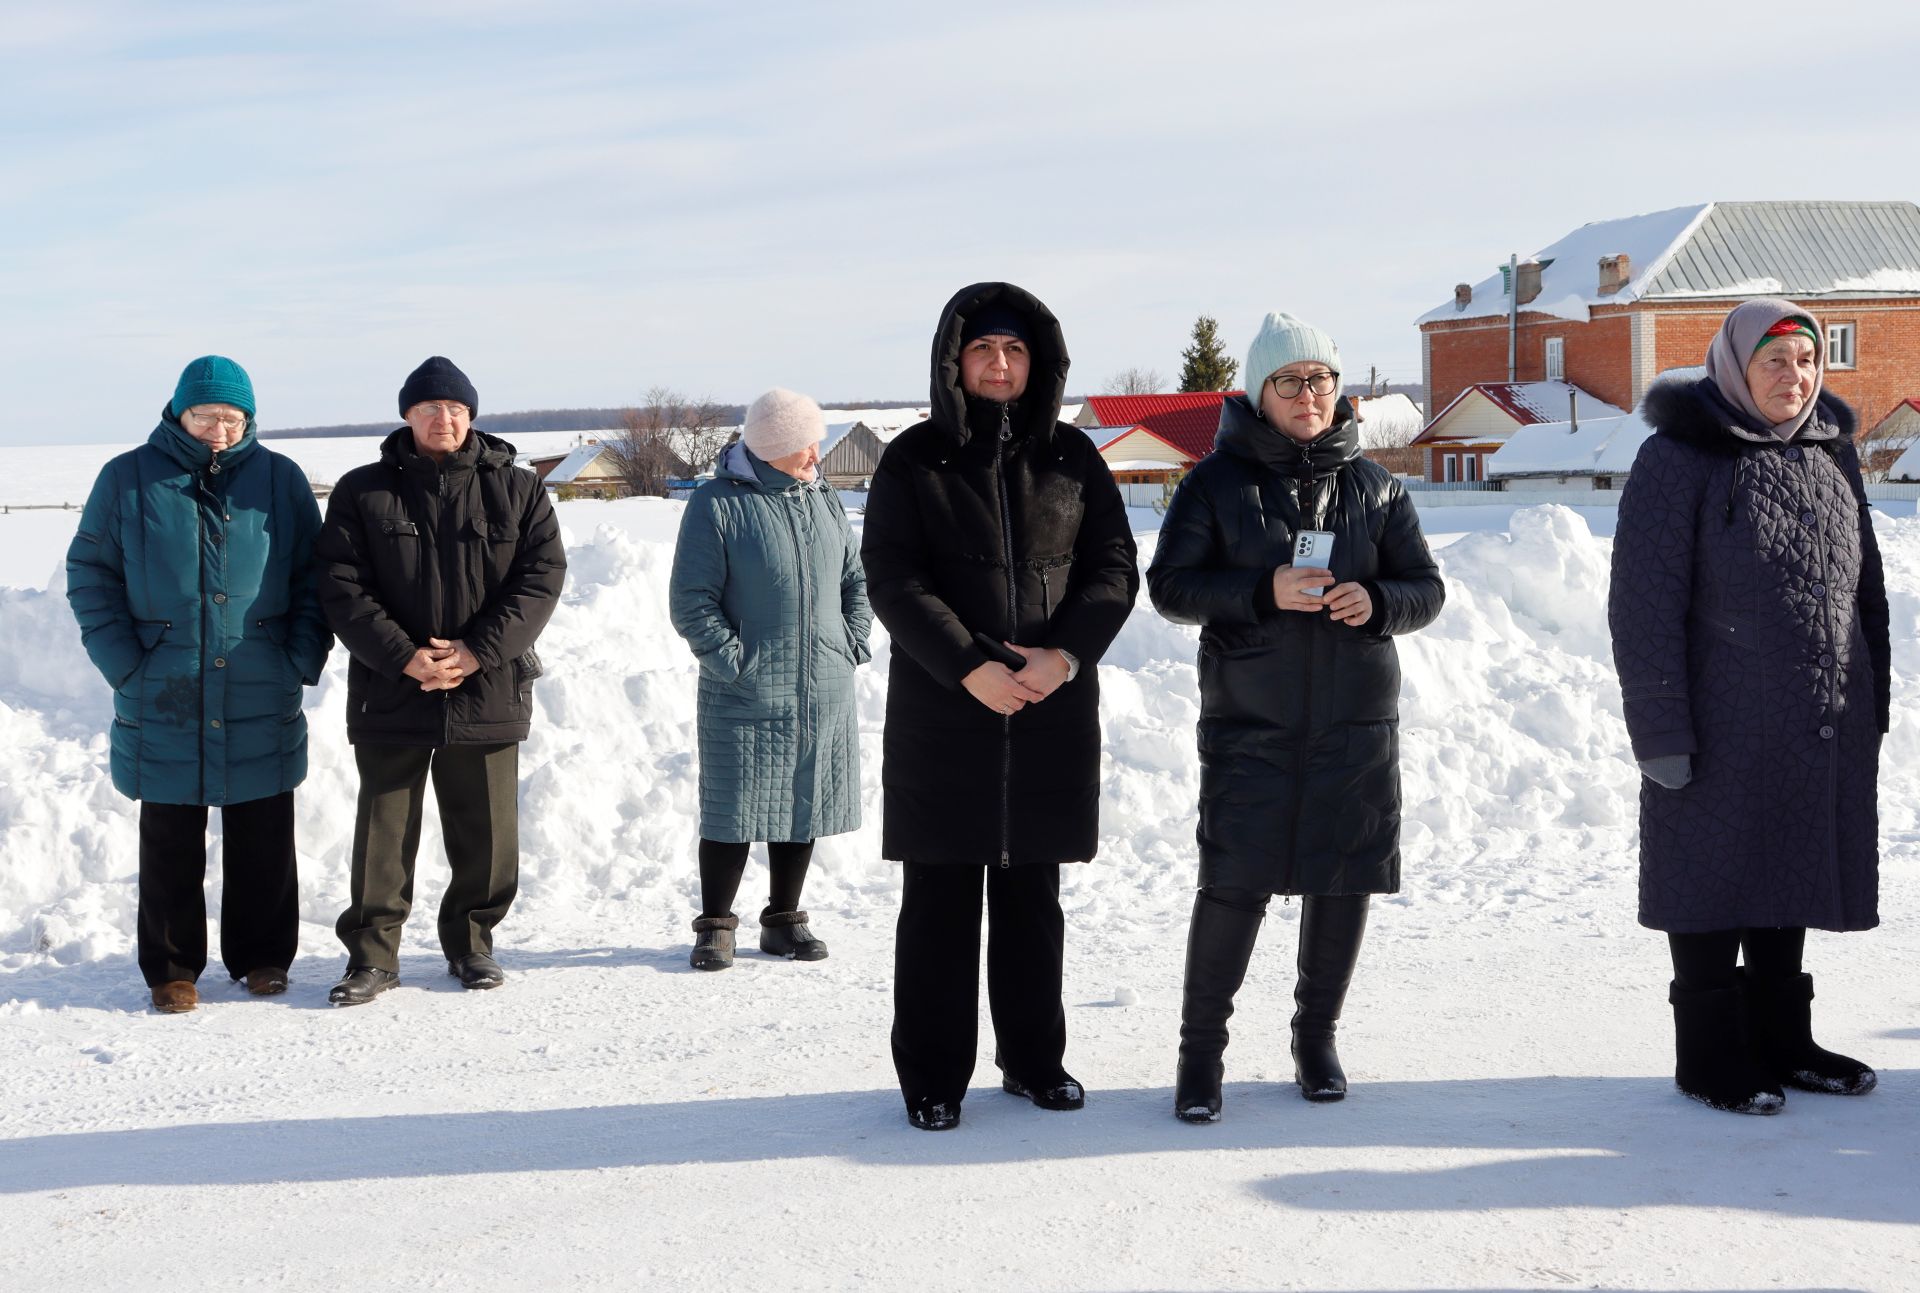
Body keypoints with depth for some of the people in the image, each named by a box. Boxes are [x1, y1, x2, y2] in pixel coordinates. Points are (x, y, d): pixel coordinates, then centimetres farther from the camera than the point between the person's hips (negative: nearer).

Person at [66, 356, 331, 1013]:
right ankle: (171, 968, 17)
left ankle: (262, 957, 22)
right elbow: (90, 572, 5)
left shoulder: (281, 479, 6)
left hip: (262, 700, 1)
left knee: (263, 840, 7)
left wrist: (302, 658, -1)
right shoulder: (128, 478, 3)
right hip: (163, 699, -1)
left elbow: (313, 577, 9)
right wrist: (124, 662, -5)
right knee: (170, 843, 5)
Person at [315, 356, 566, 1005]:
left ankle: (470, 940, 27)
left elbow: (543, 575, -3)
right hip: (390, 694, -1)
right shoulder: (363, 492, 2)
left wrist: (477, 651, -14)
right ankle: (371, 952, 16)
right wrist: (404, 656, -16)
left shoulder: (517, 490, 4)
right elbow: (342, 586, -4)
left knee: (486, 832, 9)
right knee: (383, 834, 4)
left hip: (489, 693, 1)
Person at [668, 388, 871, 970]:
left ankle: (783, 920, 25)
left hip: (824, 695, 5)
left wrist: (852, 645, 8)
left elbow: (857, 579, 20)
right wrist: (733, 660, -14)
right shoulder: (717, 504, -7)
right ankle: (715, 926, 15)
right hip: (745, 697, -5)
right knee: (733, 813, 0)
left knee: (804, 808, 11)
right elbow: (691, 602, -8)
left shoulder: (824, 500, 11)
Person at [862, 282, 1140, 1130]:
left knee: (1033, 897, 12)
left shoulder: (1070, 458, 8)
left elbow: (1114, 567, 4)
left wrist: (1066, 654, -12)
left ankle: (1033, 1060, 25)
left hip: (1052, 711, 2)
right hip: (941, 712, -2)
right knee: (940, 900, 2)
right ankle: (932, 1077, 12)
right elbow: (892, 580, -7)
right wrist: (969, 668, -18)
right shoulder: (914, 461, 1)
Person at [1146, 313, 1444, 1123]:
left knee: (1344, 881, 7)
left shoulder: (1373, 486, 10)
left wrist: (1376, 602, -12)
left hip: (1357, 723, 3)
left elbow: (1426, 590, 11)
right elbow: (1168, 585, -4)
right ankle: (1201, 1051, 8)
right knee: (1234, 885, -7)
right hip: (1248, 722, -3)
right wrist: (1263, 592, -18)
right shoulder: (1218, 481, 2)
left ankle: (1317, 1035, 27)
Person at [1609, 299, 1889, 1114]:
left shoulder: (1832, 452, 11)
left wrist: (1873, 703, 14)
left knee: (1791, 877, 14)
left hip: (1823, 730, 6)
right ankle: (1710, 1055, 15)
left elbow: (1865, 585, 17)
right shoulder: (1680, 459, -9)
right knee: (1715, 880, 2)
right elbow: (1644, 604, -12)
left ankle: (1782, 1039, 28)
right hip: (1722, 731, -6)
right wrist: (1660, 730, -16)